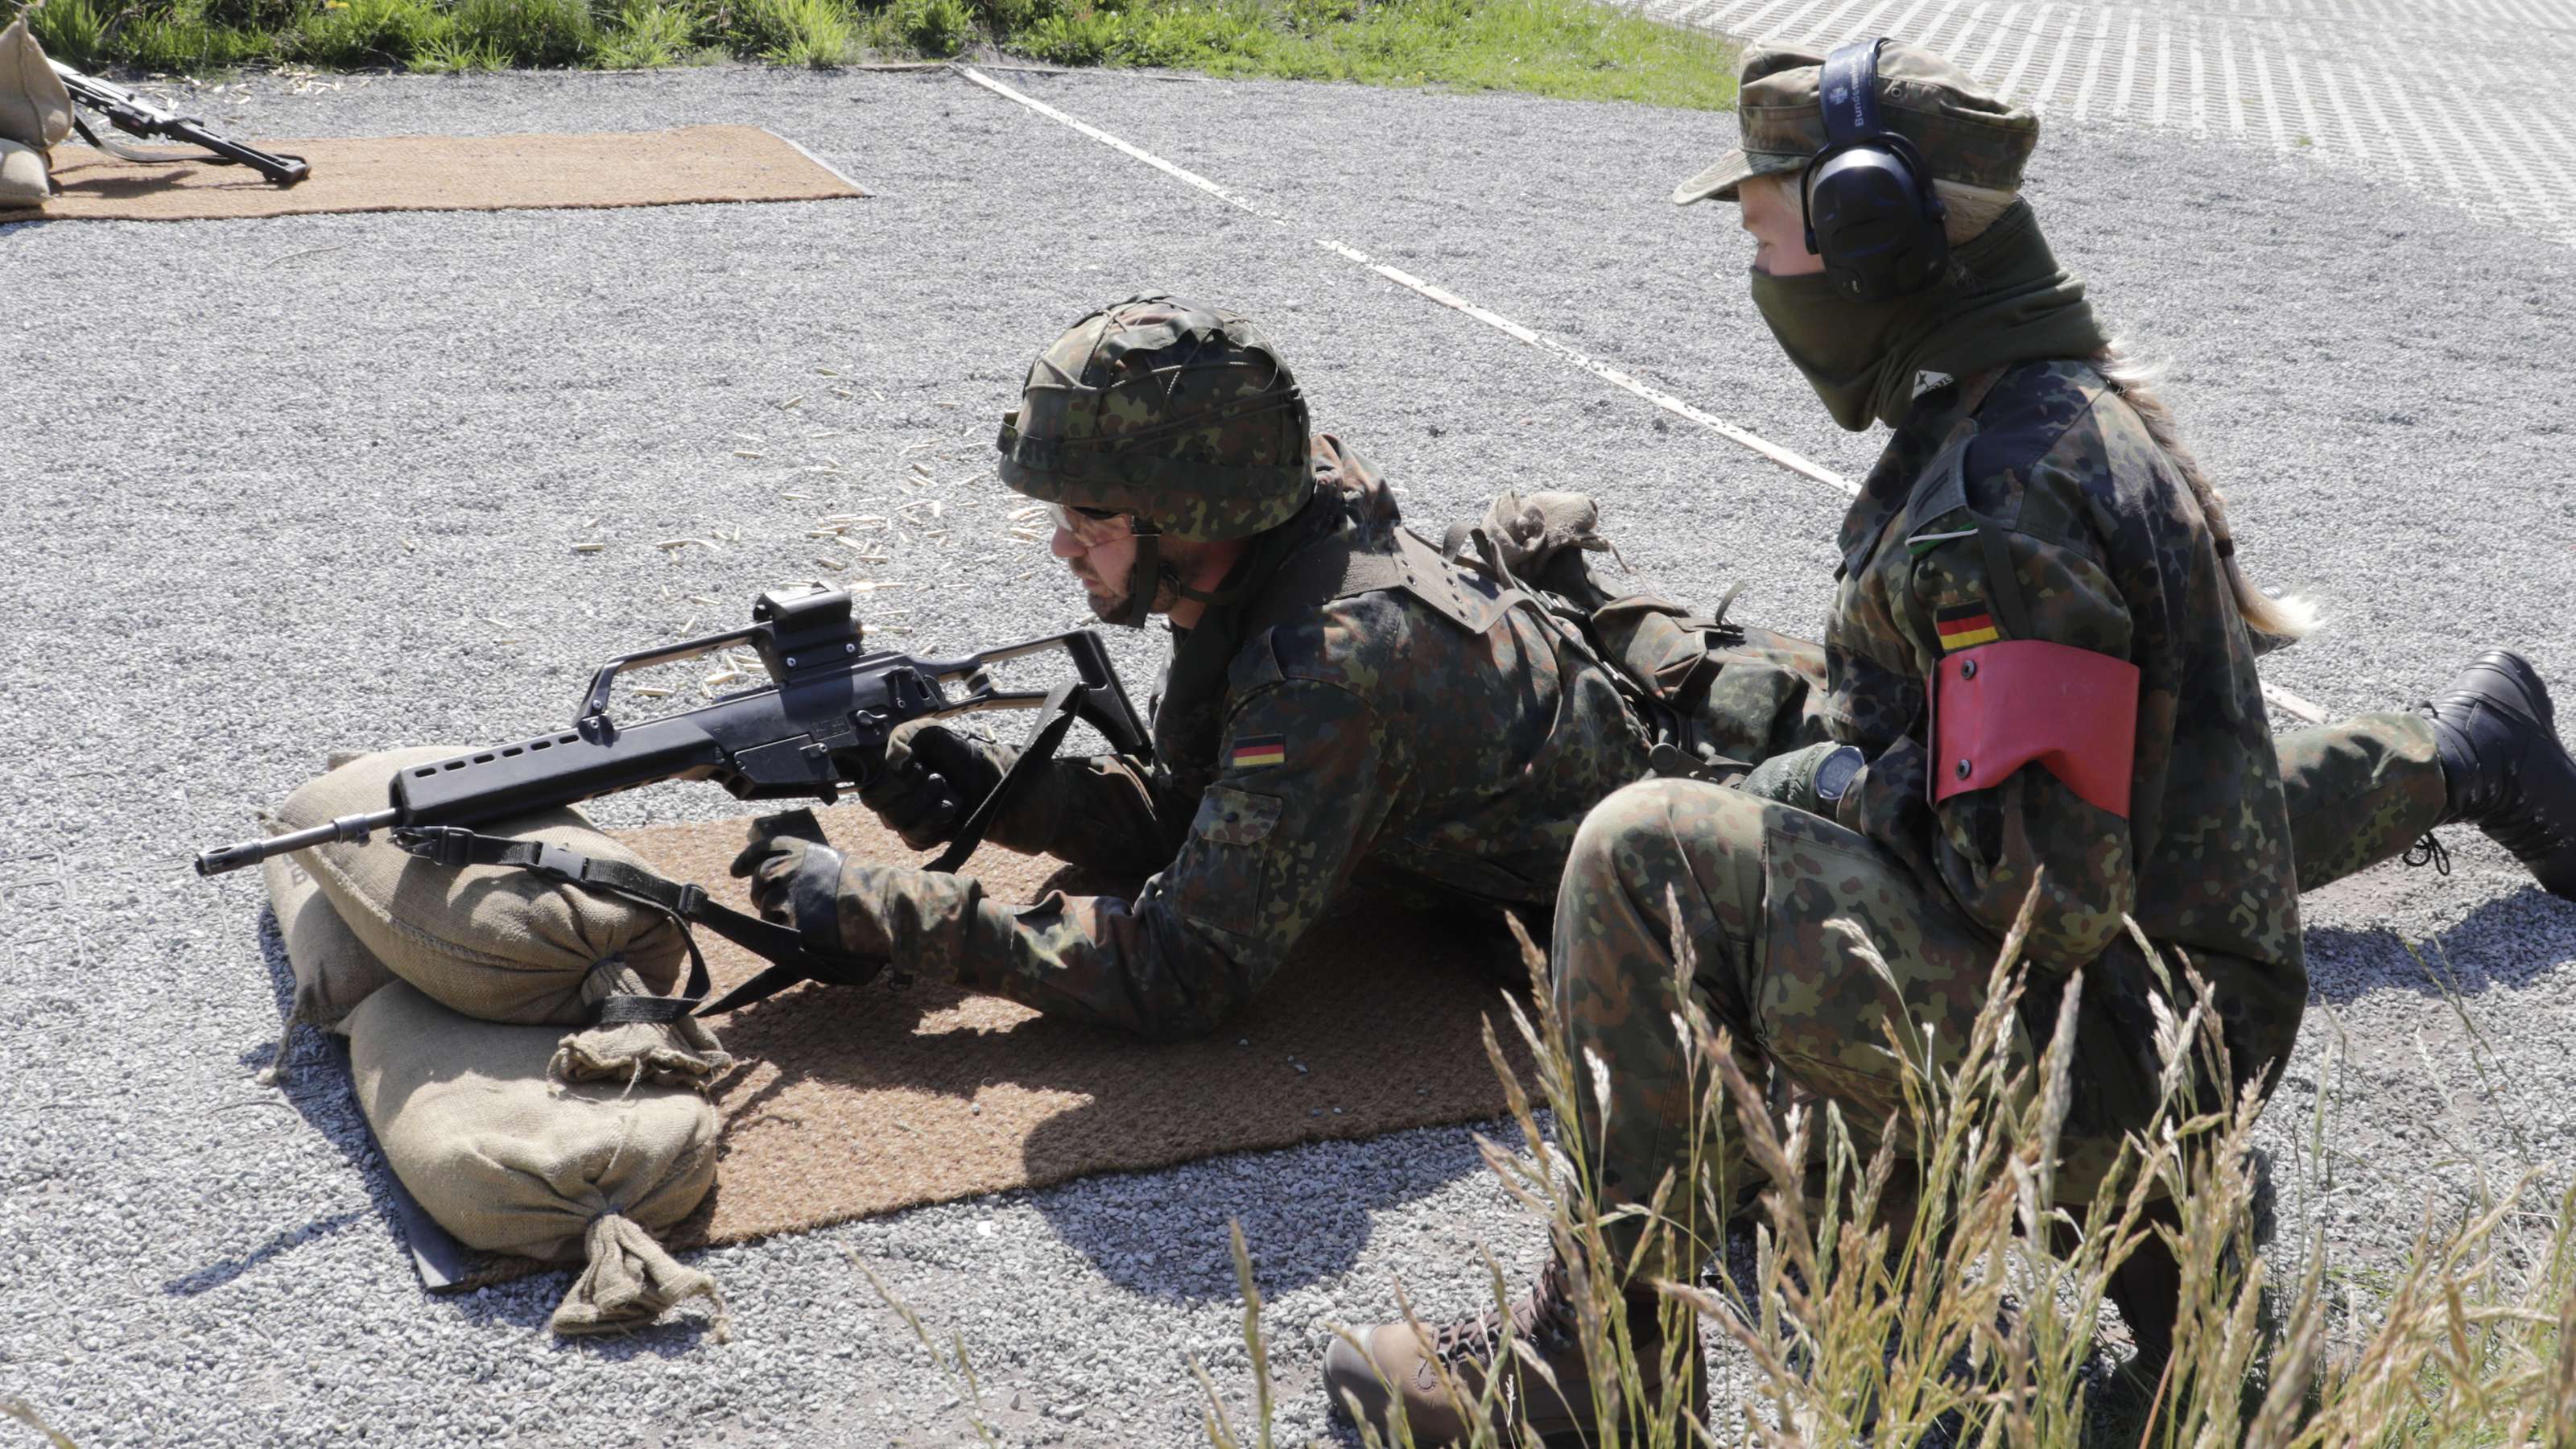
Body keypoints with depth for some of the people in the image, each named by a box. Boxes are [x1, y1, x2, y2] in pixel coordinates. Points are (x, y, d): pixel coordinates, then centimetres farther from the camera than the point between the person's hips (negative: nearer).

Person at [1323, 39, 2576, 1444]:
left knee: (1645, 857, -23)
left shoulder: (2006, 503, -24)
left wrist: (1826, 787, -13)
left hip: (2081, 1053, -10)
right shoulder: (2095, 410, 8)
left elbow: (2048, 893, -28)